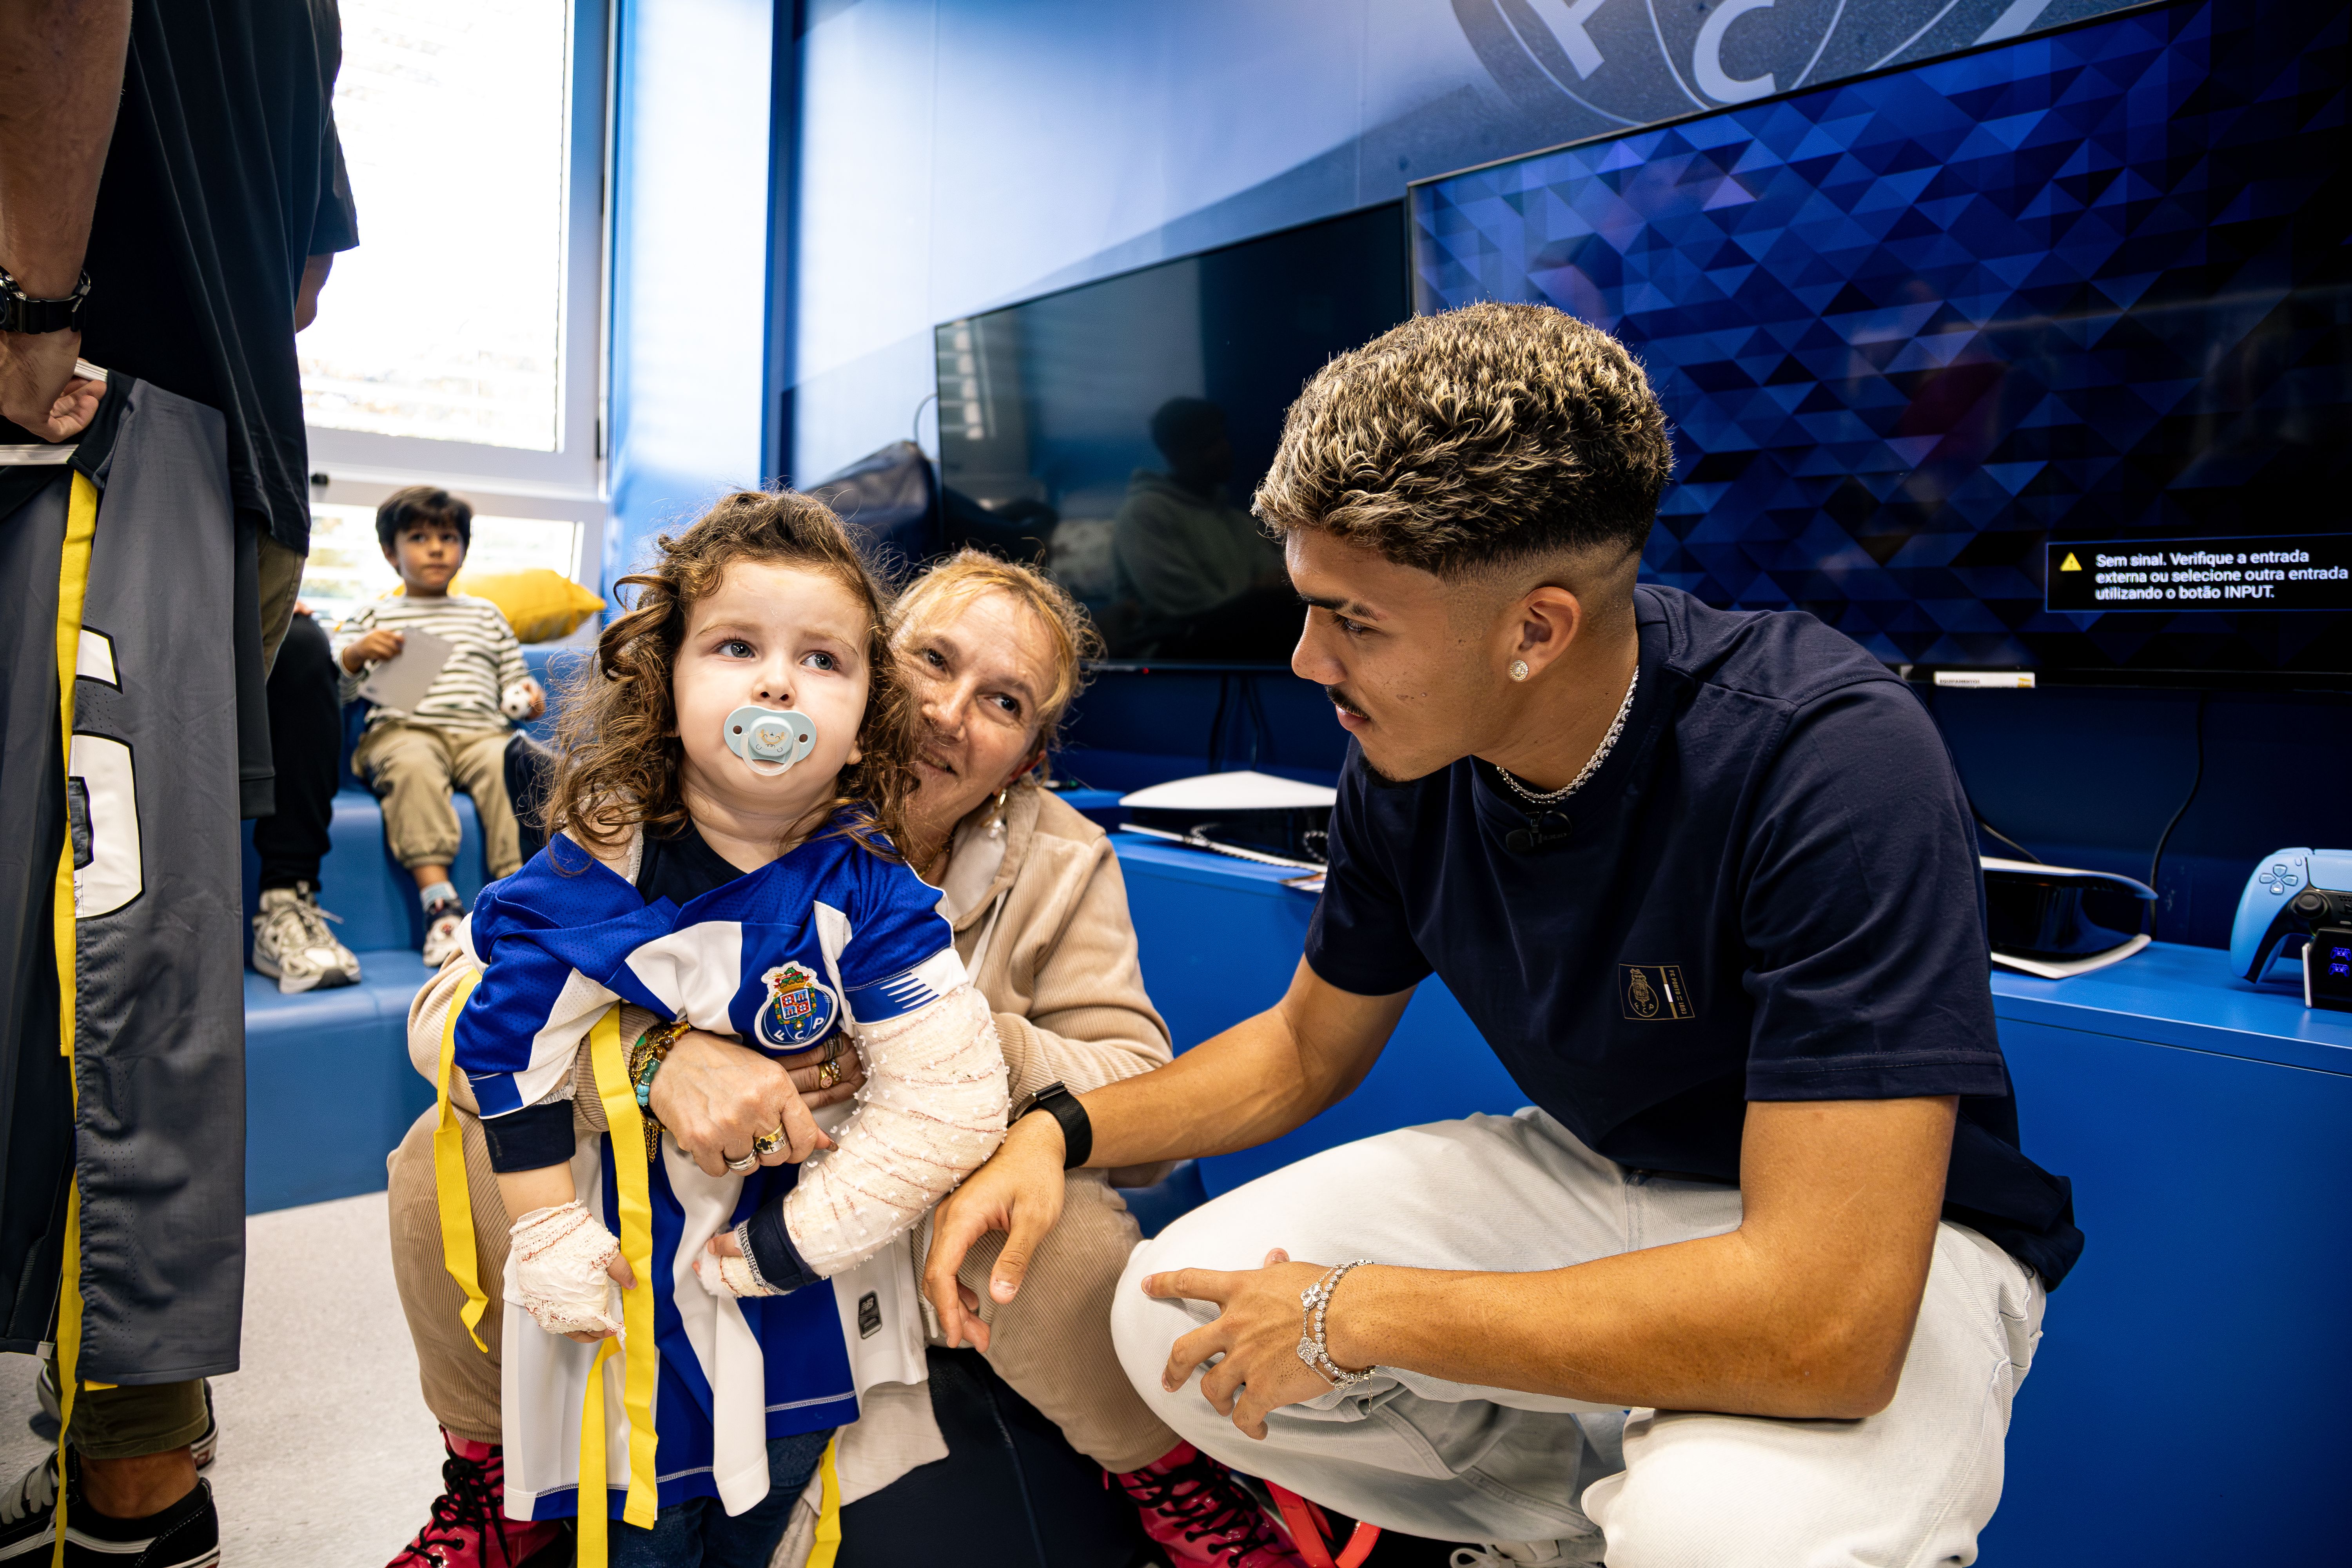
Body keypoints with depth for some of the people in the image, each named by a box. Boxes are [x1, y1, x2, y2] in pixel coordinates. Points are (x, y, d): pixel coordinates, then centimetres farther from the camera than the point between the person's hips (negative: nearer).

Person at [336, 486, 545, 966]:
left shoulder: (486, 615, 30)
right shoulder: (372, 616, 23)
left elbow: (512, 679, 28)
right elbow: (335, 690, 14)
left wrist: (529, 697, 5)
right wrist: (356, 654, -7)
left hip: (480, 730, 2)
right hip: (403, 729, -2)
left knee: (509, 763, -34)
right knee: (414, 765, -38)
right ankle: (439, 901, -44)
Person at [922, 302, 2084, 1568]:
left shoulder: (1828, 761, -31)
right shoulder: (1406, 763, -12)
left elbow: (1826, 1321, -35)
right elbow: (1308, 1045, 5)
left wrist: (1355, 1312, -27)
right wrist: (1061, 1128, -11)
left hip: (1884, 1239, -4)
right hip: (1591, 1177, 5)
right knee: (1175, 1319, -8)